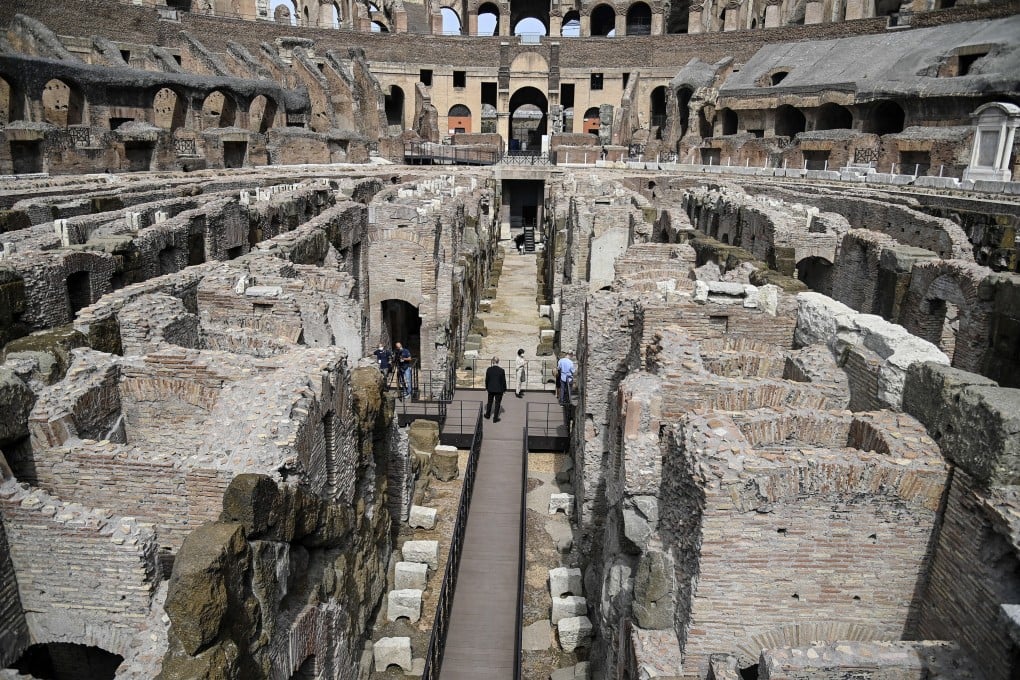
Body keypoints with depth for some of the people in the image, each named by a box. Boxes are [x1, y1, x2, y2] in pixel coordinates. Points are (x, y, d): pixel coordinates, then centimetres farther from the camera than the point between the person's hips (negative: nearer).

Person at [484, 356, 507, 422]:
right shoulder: (501, 370, -16)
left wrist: (486, 387, 12)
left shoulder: (489, 369, -10)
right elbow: (503, 381, -9)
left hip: (490, 389, 2)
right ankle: (495, 418, 13)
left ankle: (487, 414, 37)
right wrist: (504, 389, 4)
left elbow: (487, 379, -2)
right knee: (497, 403, 8)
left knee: (490, 402, 22)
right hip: (499, 389, -2)